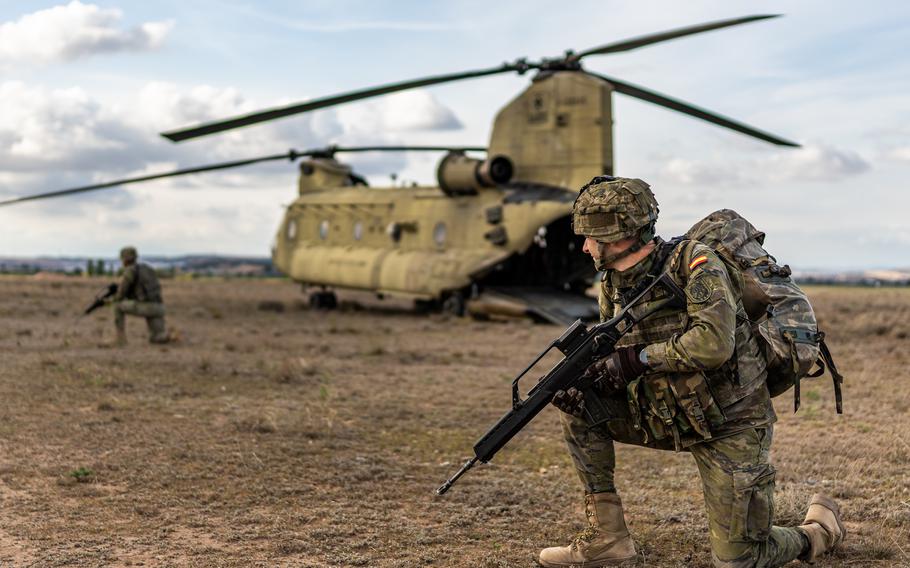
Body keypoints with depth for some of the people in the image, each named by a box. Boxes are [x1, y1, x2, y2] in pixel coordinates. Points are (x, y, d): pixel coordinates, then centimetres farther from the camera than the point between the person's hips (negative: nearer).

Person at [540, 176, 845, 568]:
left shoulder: (693, 262, -21)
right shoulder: (614, 284, 1)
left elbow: (714, 343, -33)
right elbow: (612, 358, 9)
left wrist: (638, 358, -28)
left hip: (730, 425, -7)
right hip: (670, 417, 7)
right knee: (576, 404, -6)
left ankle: (819, 531, 26)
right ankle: (606, 536, 0)